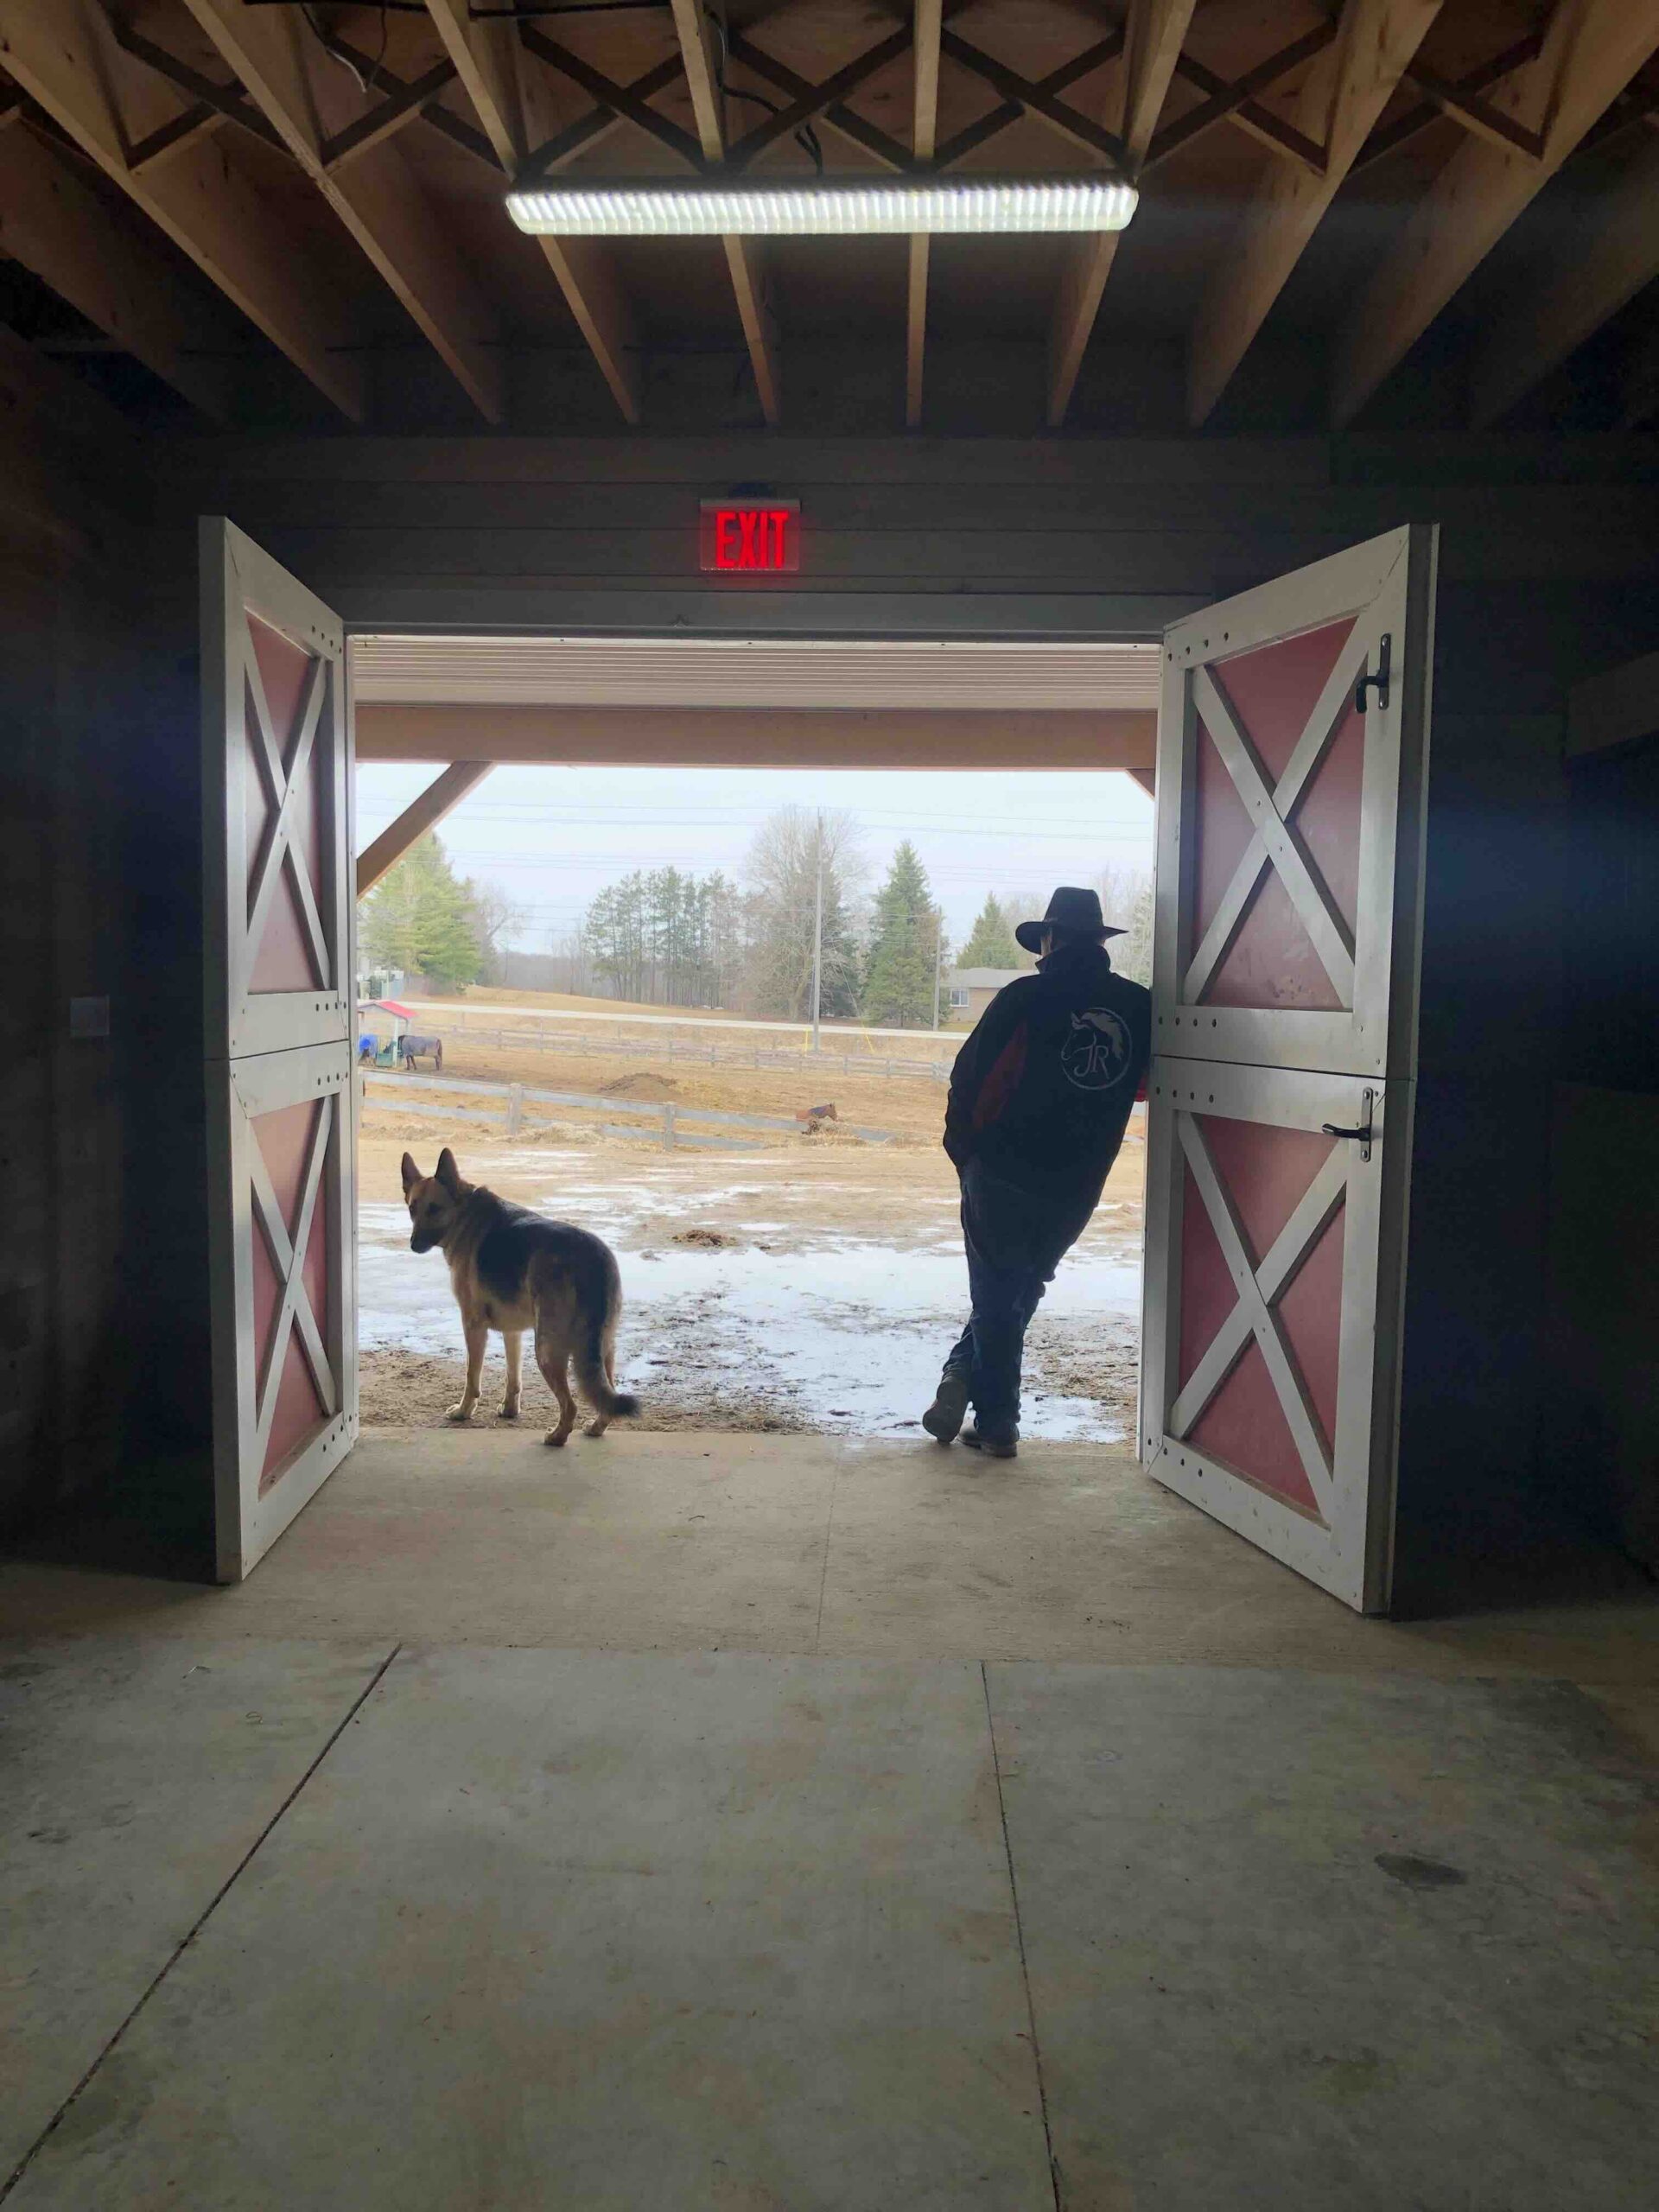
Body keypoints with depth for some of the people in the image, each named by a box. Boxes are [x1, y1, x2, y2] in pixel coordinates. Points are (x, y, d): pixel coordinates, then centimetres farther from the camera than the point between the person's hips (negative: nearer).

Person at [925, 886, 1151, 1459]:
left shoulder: (1024, 999, -10)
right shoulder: (1140, 1007, 1)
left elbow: (969, 1082, -9)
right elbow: (1143, 1086, 11)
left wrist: (964, 1150, 4)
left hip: (1002, 1177, -3)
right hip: (1077, 1191, 3)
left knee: (996, 1298, 13)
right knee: (1018, 1296, 18)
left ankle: (998, 1423, 13)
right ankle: (985, 1407, 12)